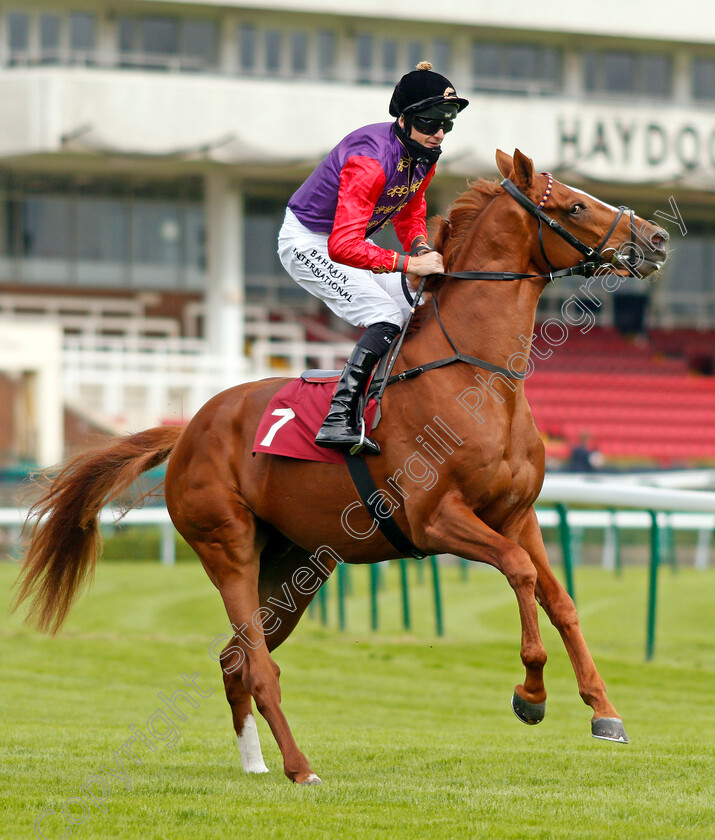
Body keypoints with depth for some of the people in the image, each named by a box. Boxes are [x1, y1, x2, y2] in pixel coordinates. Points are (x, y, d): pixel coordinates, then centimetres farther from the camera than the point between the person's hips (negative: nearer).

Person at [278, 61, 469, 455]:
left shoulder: (425, 156, -6)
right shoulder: (371, 160, -34)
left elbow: (409, 210, 13)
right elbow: (343, 246, -40)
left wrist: (420, 247, -9)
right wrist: (409, 264, -41)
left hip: (351, 240, 10)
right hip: (308, 243, -10)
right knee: (387, 319, -24)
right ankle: (338, 422, -30)